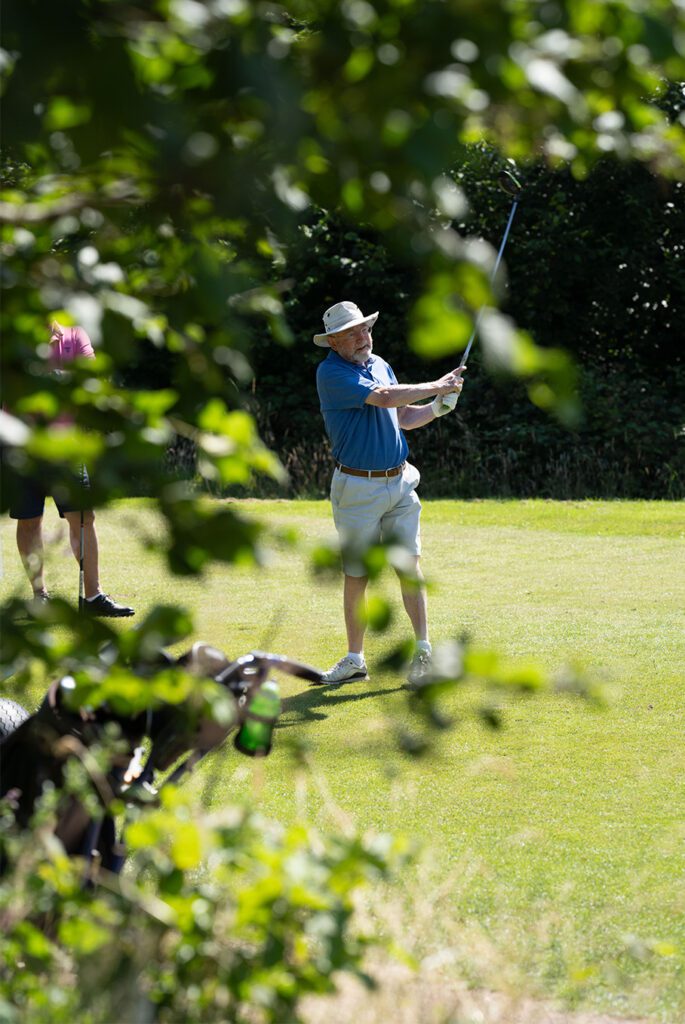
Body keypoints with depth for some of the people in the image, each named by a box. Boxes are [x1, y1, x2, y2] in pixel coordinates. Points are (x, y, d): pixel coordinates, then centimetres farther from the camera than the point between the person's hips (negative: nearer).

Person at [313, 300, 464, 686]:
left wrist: (439, 406, 1)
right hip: (358, 488, -5)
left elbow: (404, 418, 20)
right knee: (357, 575, 4)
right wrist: (436, 387, -17)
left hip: (400, 481, 5)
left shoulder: (380, 364, 11)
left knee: (410, 564, -3)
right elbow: (383, 398, -24)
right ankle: (355, 659, 14)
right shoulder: (331, 373, -12)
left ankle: (424, 650, -3)